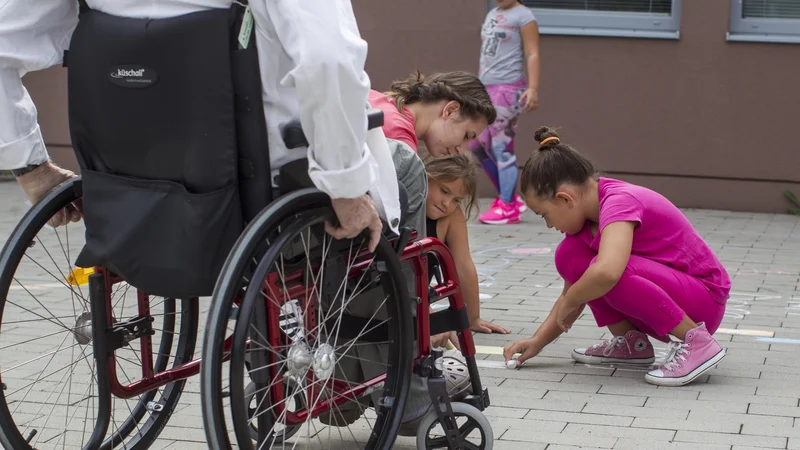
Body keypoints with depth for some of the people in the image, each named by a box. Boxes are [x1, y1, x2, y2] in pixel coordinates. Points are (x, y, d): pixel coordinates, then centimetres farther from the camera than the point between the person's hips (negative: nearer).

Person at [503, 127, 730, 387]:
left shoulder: (619, 202, -25)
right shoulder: (587, 212, 3)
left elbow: (607, 272, -44)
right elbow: (573, 291, 9)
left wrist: (567, 302, -25)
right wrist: (538, 341, -1)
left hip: (703, 300, -9)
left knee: (607, 270, -32)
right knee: (570, 255, -4)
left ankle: (695, 342, -19)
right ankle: (631, 342, 5)